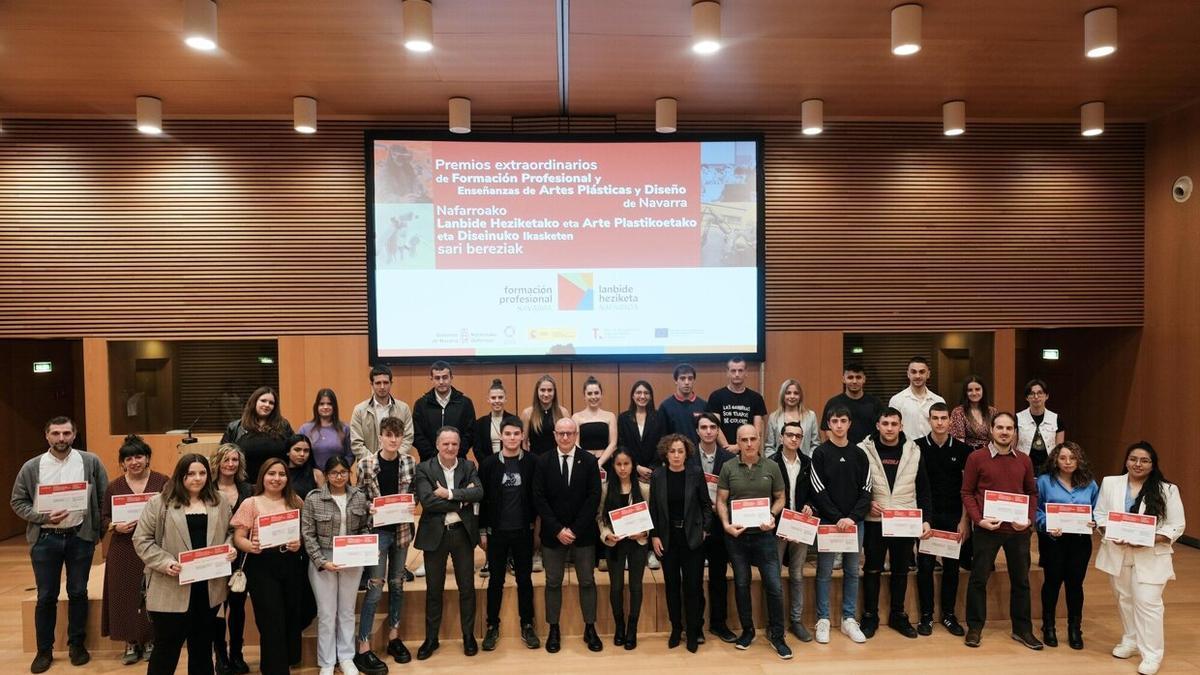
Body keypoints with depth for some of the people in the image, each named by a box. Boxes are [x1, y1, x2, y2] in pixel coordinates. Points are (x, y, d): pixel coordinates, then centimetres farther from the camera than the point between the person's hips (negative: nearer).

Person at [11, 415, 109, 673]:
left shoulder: (90, 462, -3)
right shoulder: (31, 467, -2)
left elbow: (104, 497, 1)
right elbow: (18, 502, 2)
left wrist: (102, 530, -5)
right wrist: (44, 517, -14)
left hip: (81, 537, 0)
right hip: (45, 539, 0)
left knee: (78, 593, 10)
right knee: (46, 597, 8)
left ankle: (77, 644, 25)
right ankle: (44, 650, 23)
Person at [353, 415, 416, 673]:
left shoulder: (409, 462, 0)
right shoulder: (366, 464, -9)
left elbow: (413, 494, 8)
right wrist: (369, 509, -20)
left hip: (401, 529, 4)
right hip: (376, 531, -4)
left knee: (397, 584, 14)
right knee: (375, 588, -3)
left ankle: (394, 638, 28)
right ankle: (363, 649, 5)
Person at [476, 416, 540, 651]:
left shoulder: (532, 462, -4)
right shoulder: (489, 463, -3)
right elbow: (482, 499, 0)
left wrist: (536, 525, -5)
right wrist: (482, 531, -1)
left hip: (523, 531, 0)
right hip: (496, 532, 0)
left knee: (525, 579, 10)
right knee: (496, 580, 10)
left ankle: (527, 626, 22)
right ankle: (492, 627, 22)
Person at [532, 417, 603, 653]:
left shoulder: (589, 461, -3)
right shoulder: (543, 462, -2)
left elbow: (594, 498, -7)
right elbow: (539, 499, -5)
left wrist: (575, 530, -13)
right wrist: (558, 529, -13)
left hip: (583, 533, 0)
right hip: (553, 533, 0)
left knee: (587, 581, 8)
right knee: (553, 583, 9)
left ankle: (590, 629, 21)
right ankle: (554, 630, 21)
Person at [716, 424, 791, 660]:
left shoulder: (772, 467, -2)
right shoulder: (728, 467, -3)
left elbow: (780, 498, 6)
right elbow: (721, 501, 1)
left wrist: (772, 516, -12)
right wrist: (726, 525, -13)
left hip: (764, 534, 0)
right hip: (736, 535, 0)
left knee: (774, 586, 0)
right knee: (741, 584, 12)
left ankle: (776, 635, 18)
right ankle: (747, 630, 30)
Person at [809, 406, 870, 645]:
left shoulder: (859, 454, 7)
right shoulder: (820, 453, -2)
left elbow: (866, 490, 3)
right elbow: (819, 491, -7)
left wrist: (853, 517, -10)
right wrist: (838, 518, -14)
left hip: (855, 522, 3)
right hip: (828, 521, -3)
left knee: (852, 571, 9)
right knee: (825, 572, 2)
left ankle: (849, 620, 19)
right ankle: (823, 620, 11)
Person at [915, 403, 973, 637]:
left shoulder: (962, 449, 1)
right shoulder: (917, 447, -3)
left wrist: (964, 520, -3)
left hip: (953, 518, 1)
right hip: (926, 516, -1)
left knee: (952, 566, 8)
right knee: (925, 565, 3)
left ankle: (948, 614, 21)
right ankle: (926, 615, 13)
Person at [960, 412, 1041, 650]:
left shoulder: (1023, 460, 6)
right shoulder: (976, 458, -5)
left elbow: (1032, 492, 13)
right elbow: (967, 492, -3)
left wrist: (1029, 519, -2)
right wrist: (979, 519, -13)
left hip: (1018, 530, 3)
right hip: (987, 529, -3)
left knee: (1021, 580, 12)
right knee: (979, 578, 3)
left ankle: (1022, 629, 26)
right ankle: (974, 627, 16)